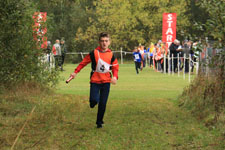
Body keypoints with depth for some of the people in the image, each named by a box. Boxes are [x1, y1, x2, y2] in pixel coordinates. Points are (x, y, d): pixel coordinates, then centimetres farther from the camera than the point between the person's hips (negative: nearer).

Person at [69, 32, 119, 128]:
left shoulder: (111, 55, 1)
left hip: (106, 81, 2)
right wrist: (75, 72, -1)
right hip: (95, 81, -2)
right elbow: (84, 62, 2)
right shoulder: (94, 53, -5)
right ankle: (93, 103, 22)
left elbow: (115, 67, 7)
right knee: (94, 100, -17)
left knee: (103, 103, 0)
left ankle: (99, 122, 16)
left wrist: (115, 77, -11)